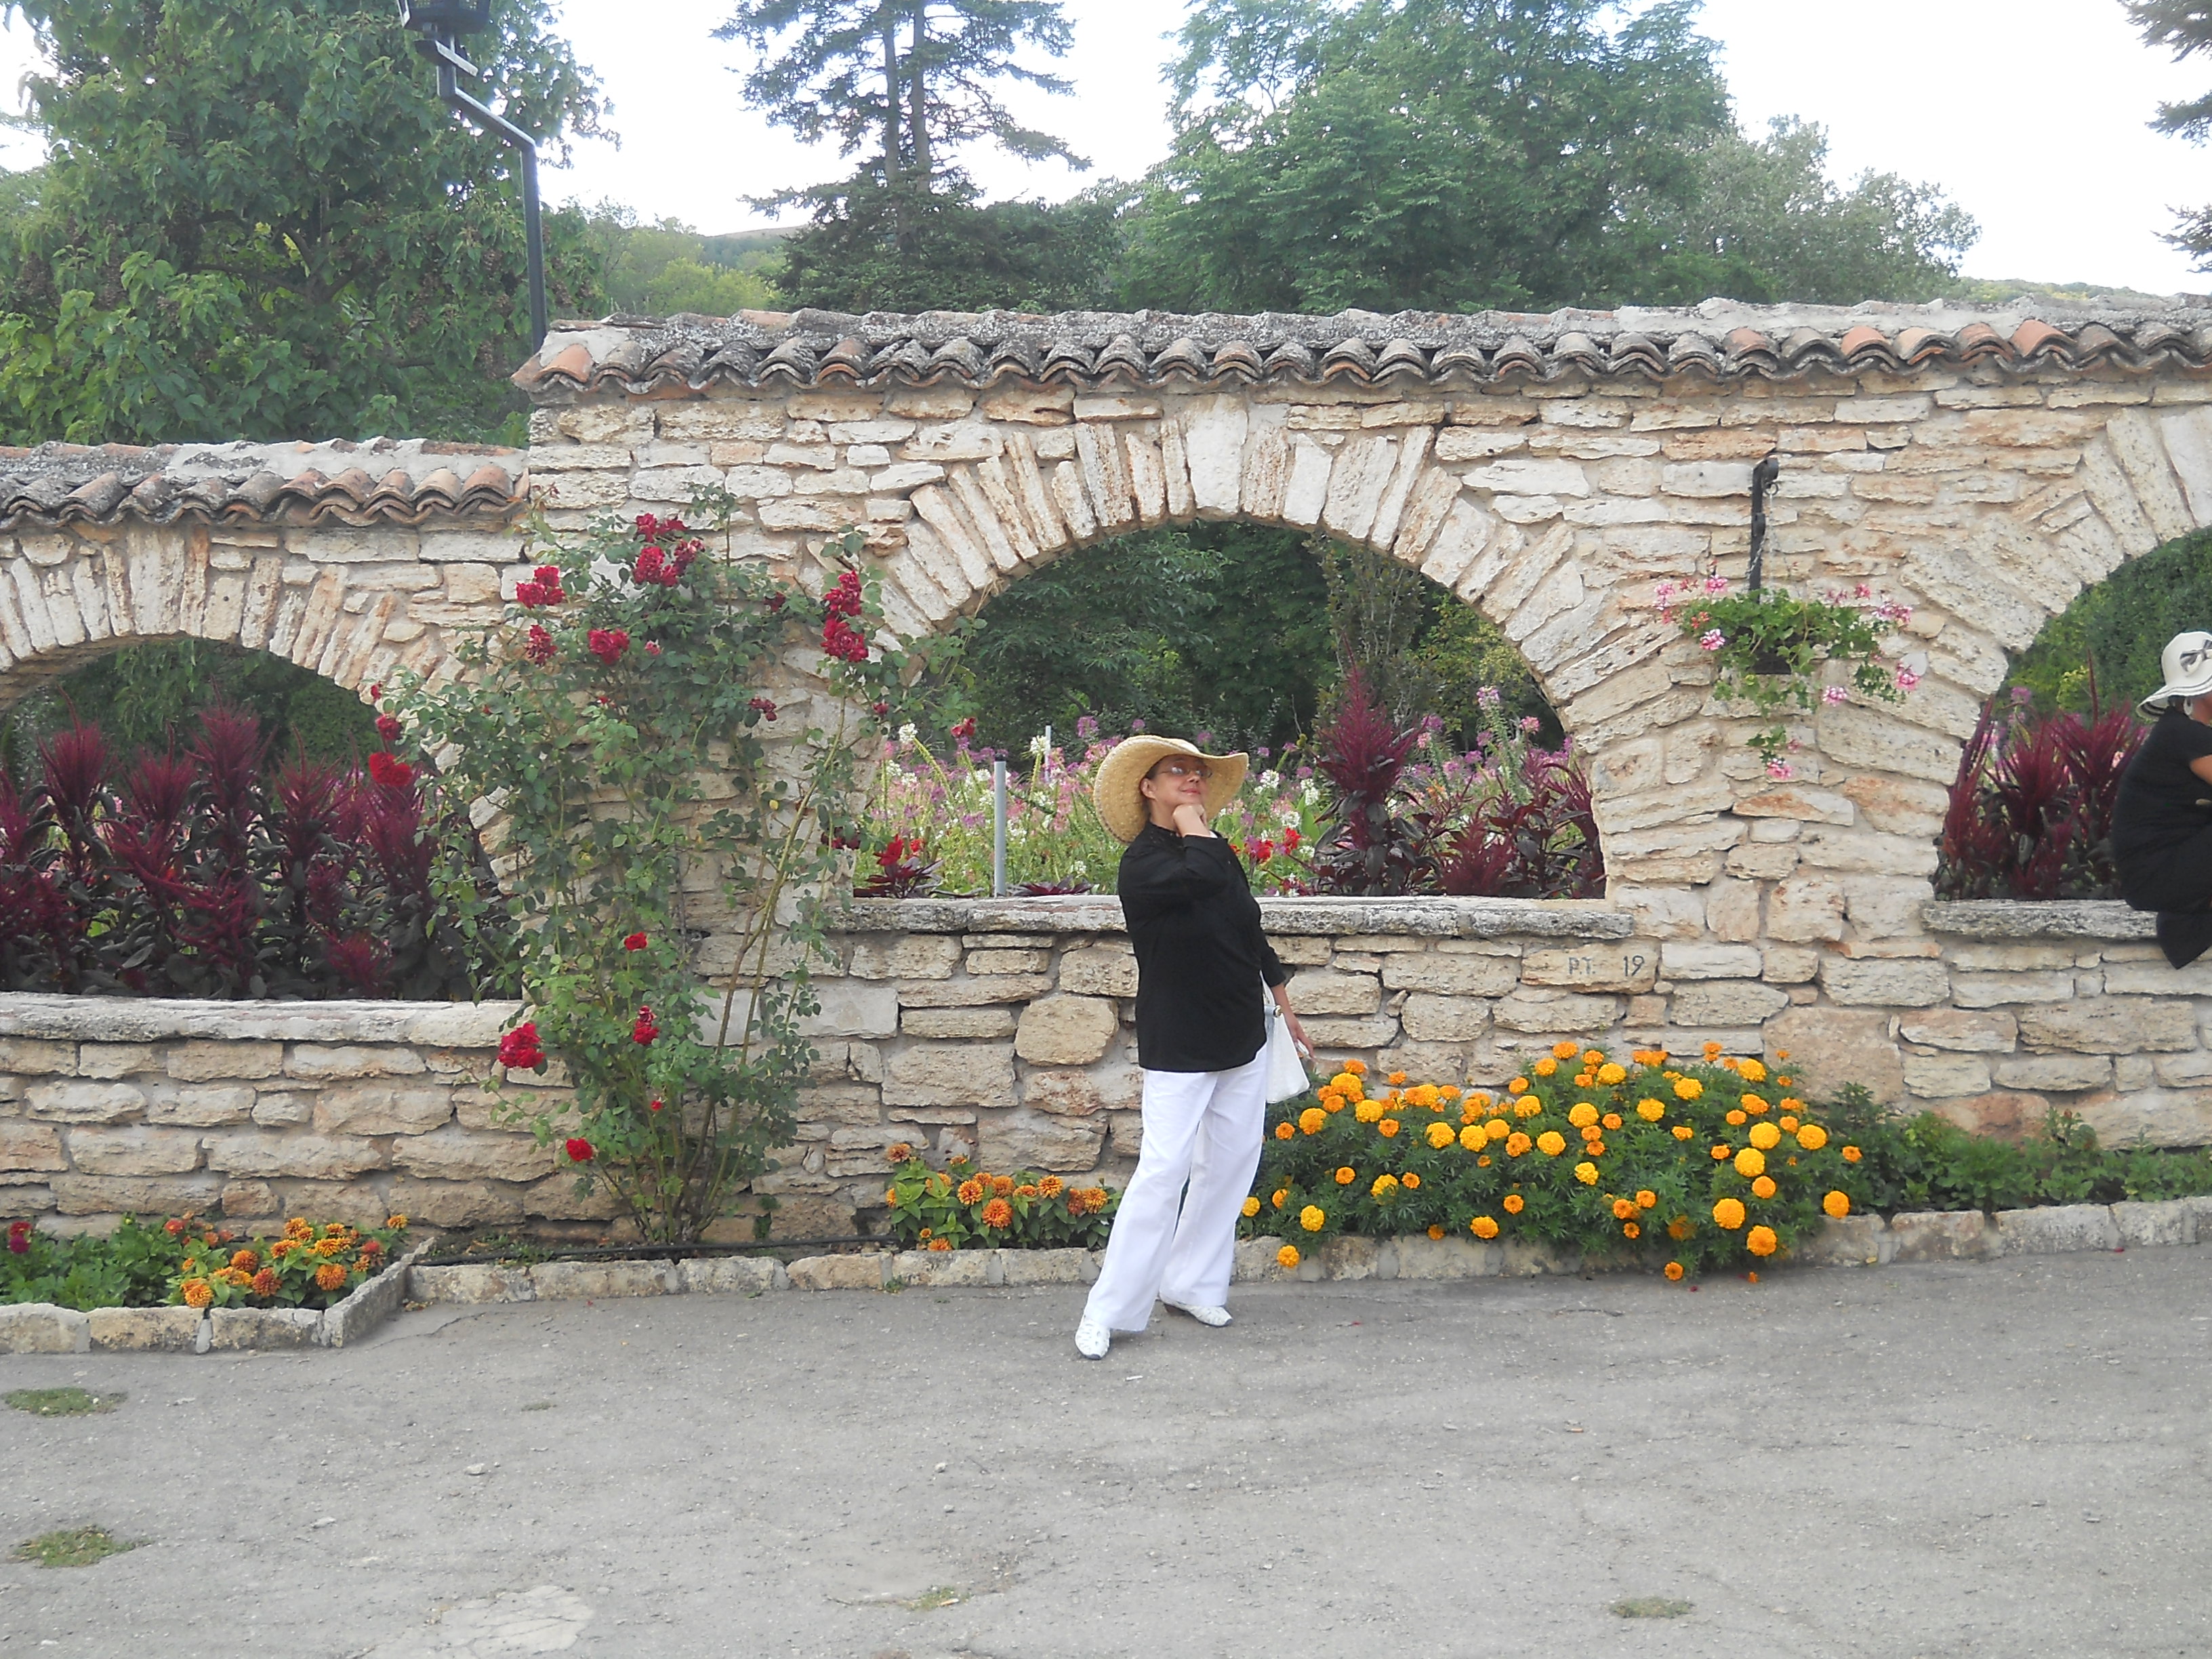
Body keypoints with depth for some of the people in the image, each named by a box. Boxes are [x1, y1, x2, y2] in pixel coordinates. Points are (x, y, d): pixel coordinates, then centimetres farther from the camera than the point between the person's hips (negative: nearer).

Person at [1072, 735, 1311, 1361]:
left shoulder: (1219, 853, 8)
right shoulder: (1142, 864, -15)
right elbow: (1201, 877, -36)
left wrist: (1286, 1008, 21)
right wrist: (1193, 827, -17)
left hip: (1242, 1040, 7)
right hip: (1179, 1048, -7)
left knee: (1230, 1166, 11)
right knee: (1163, 1171, -11)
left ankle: (1191, 1284, 24)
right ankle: (1107, 1312, -5)